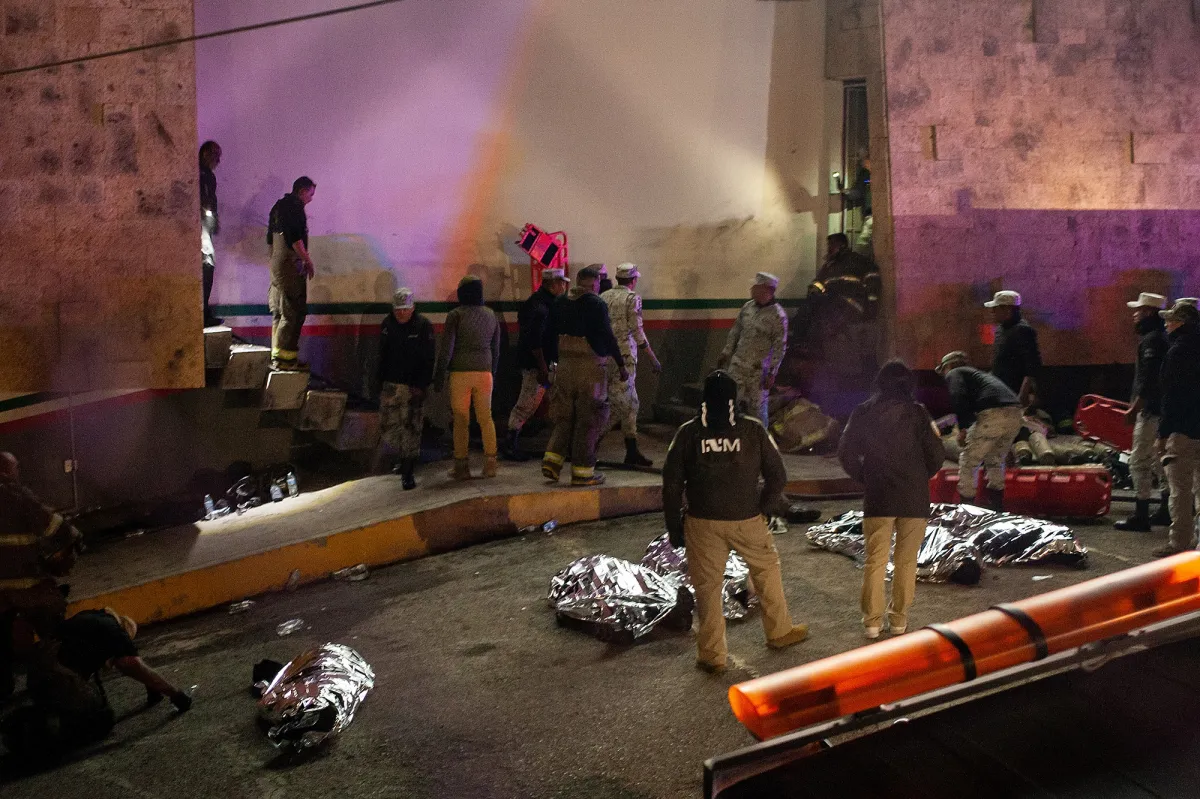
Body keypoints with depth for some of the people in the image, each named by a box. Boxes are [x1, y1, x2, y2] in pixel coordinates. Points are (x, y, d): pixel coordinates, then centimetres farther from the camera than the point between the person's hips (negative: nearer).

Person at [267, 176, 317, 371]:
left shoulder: (279, 206, 19)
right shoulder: (295, 206, -11)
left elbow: (270, 238, 22)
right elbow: (295, 238, -20)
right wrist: (308, 261, -14)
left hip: (276, 265, 10)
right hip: (291, 267, -10)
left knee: (279, 311, 13)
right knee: (293, 313, -8)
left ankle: (277, 355, 17)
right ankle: (285, 357, -9)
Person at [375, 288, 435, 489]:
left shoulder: (423, 326, -8)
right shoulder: (387, 324, 7)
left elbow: (428, 359, -9)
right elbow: (382, 356, 15)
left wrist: (422, 385, -15)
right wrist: (380, 382, 12)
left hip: (413, 386, -5)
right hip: (390, 384, 5)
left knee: (411, 427, -6)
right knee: (388, 424, 6)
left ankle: (408, 473, -2)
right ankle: (404, 459, 29)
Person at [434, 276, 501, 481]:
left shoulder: (455, 315, -7)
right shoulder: (491, 315, 8)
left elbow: (446, 347, -9)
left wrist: (440, 374, -2)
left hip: (460, 373, -4)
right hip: (484, 372, 4)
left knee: (461, 419, 3)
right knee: (485, 417, 9)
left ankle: (461, 466, 7)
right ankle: (490, 463, 5)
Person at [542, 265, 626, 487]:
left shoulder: (560, 302, 8)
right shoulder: (596, 304, -10)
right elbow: (608, 337, -11)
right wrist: (621, 365, -4)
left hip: (564, 366, 6)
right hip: (590, 368, -6)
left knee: (565, 416, 16)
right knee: (588, 419, 2)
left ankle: (552, 460, 2)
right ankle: (582, 471, 5)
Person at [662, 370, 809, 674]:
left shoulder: (688, 433, -2)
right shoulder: (753, 430, -4)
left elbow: (671, 483, -2)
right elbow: (777, 476, -1)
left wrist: (674, 525, 6)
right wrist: (764, 508, 12)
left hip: (702, 523, 0)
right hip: (747, 522, 0)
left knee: (707, 586, 8)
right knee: (766, 569, 21)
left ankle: (711, 655, 12)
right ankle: (779, 632, 34)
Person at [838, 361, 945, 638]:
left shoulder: (863, 413, 0)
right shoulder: (917, 413, -5)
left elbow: (846, 453, -1)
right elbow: (936, 454, -6)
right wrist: (920, 478, 12)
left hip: (877, 498, 1)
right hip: (914, 498, -1)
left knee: (875, 560, 9)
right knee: (906, 561, 11)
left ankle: (872, 620, 10)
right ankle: (899, 618, 16)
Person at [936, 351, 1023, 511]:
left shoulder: (954, 374, 13)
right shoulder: (979, 373, 37)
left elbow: (959, 397, -9)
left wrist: (962, 428, -11)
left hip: (992, 414, -8)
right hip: (1015, 415, 8)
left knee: (967, 463, 6)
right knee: (995, 461, 25)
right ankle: (997, 509, 27)